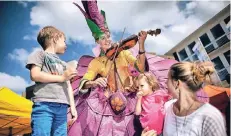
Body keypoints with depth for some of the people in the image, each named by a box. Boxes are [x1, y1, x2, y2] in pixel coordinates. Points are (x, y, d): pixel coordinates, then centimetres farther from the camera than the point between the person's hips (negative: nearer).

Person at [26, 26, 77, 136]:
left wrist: (72, 106, 12)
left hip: (62, 107, 5)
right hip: (44, 104, -5)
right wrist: (62, 77, -6)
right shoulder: (40, 54, 10)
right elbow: (35, 75, -7)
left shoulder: (63, 64, 27)